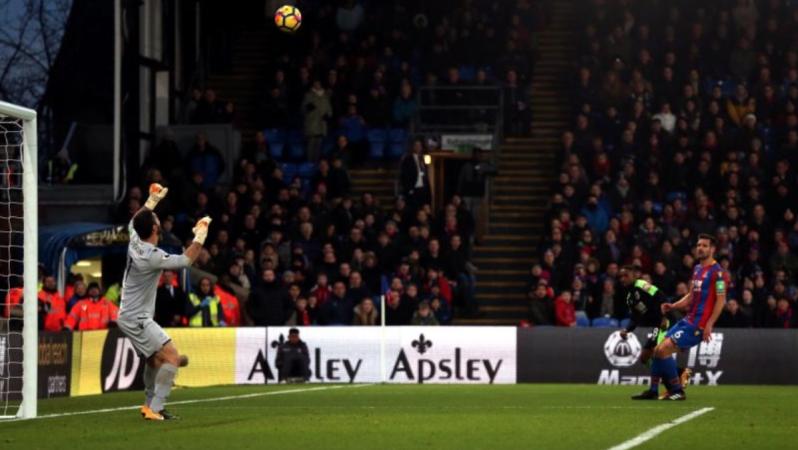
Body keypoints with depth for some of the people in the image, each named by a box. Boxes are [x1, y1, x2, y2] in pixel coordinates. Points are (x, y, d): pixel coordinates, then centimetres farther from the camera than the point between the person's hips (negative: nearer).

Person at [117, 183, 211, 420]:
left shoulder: (135, 241, -1)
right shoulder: (153, 256, -25)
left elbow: (134, 221, 22)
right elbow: (187, 259, -17)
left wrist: (153, 200, 21)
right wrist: (201, 234, -8)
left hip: (128, 315, 10)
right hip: (137, 319, -10)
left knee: (155, 358, 25)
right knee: (172, 356, -16)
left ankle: (149, 405, 34)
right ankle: (155, 409, -19)